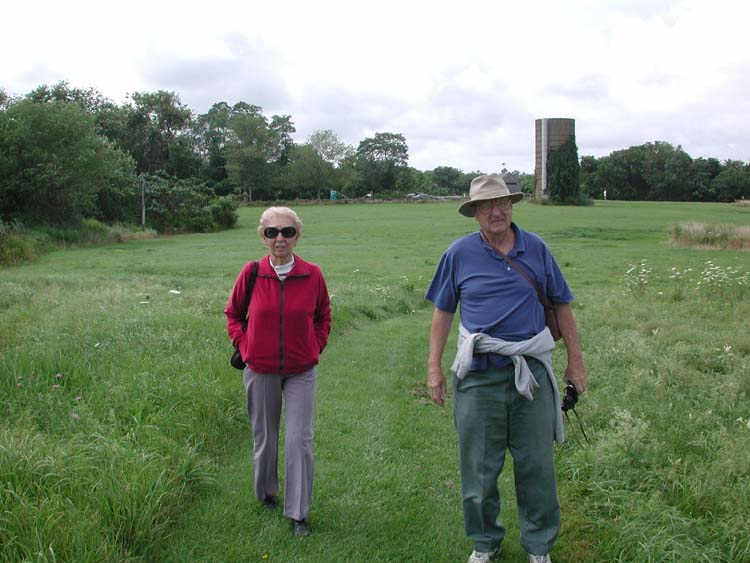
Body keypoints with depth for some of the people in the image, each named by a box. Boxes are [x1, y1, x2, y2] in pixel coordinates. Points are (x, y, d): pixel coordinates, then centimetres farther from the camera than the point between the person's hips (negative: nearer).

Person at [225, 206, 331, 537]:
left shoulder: (312, 275, -6)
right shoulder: (251, 273, -7)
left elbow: (323, 316, 11)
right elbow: (233, 314, 9)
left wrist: (315, 348, 1)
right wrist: (244, 346, -1)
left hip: (301, 372, 0)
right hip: (260, 370, 1)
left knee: (300, 439, -3)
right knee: (264, 435, 15)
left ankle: (298, 514, 7)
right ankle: (266, 492, 39)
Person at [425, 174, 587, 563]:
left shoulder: (536, 249, 3)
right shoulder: (460, 253, 0)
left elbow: (562, 305, 10)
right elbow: (443, 311, 7)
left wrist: (576, 360, 9)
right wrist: (434, 366, 3)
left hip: (531, 370, 1)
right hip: (479, 374, -1)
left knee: (536, 464, 9)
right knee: (478, 466, 9)